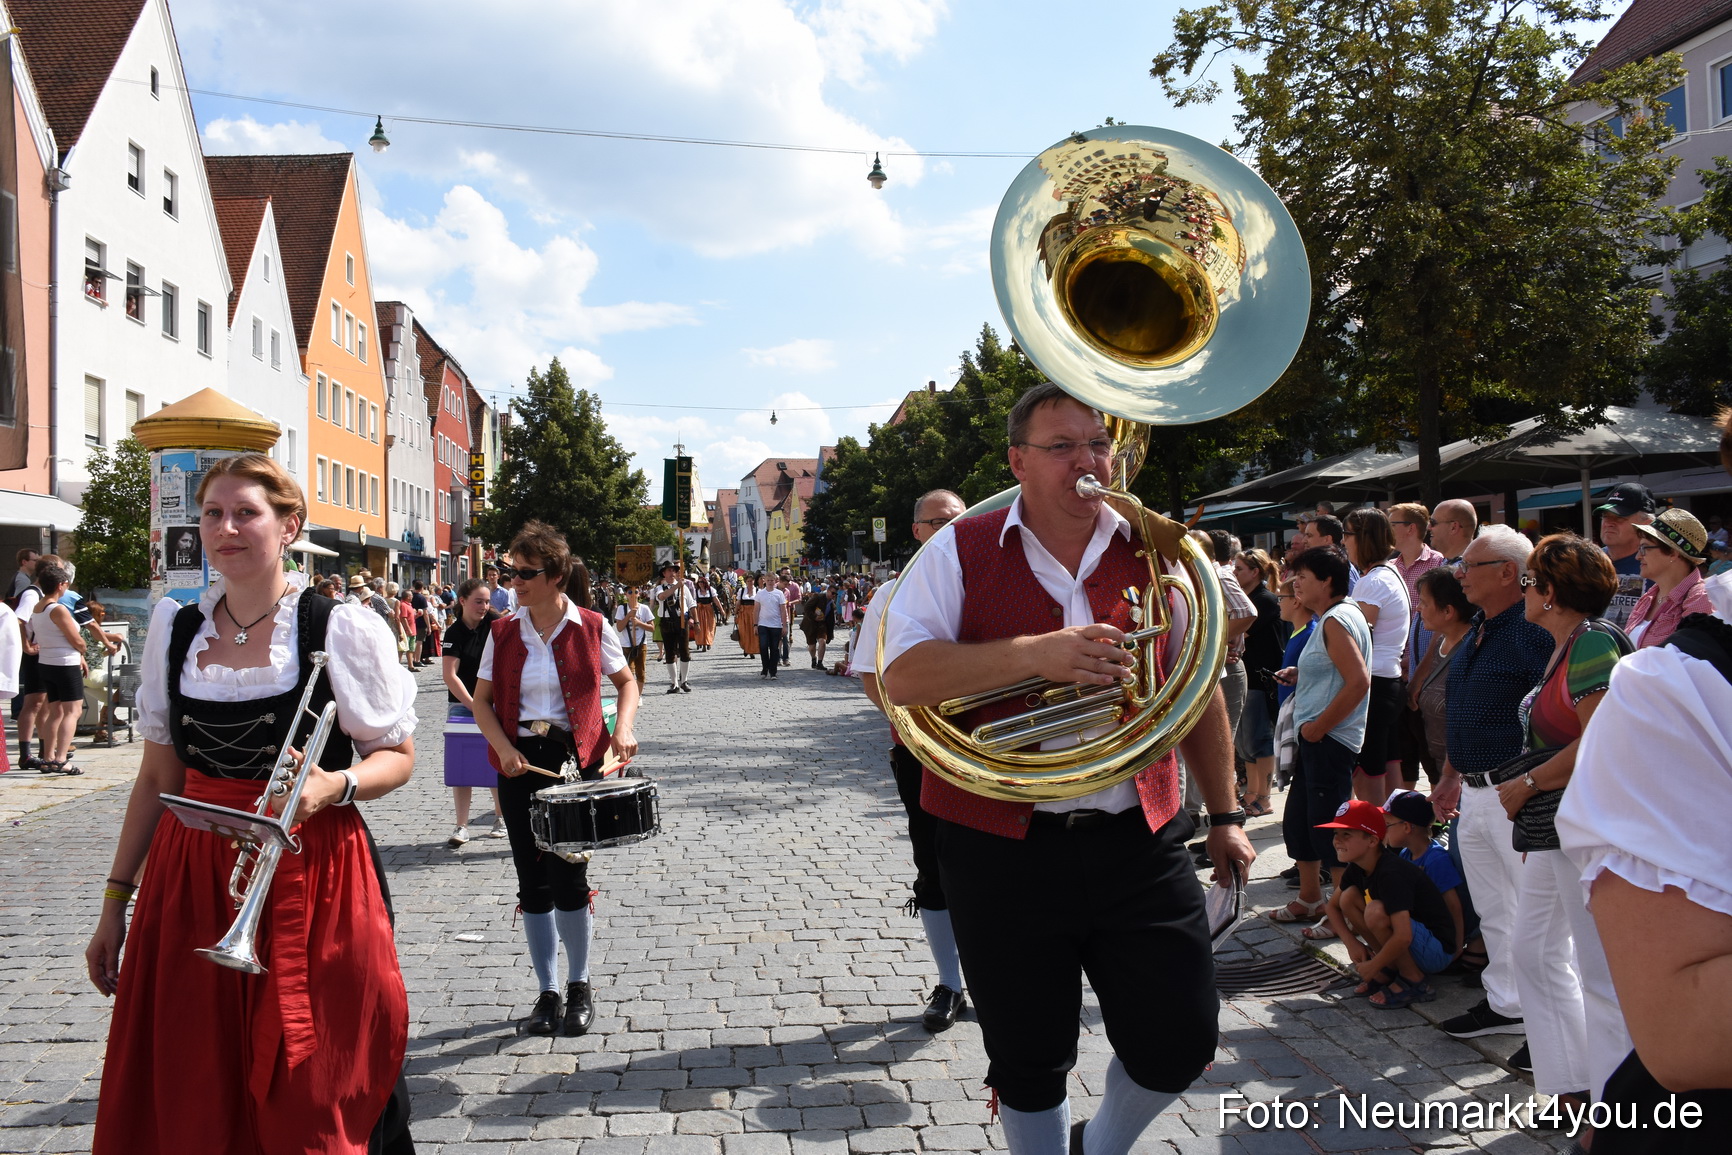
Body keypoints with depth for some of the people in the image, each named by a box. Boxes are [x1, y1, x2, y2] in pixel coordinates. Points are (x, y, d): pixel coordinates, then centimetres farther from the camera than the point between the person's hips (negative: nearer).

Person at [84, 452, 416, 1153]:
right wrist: (116, 898, 12)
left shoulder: (343, 629, -6)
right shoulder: (175, 628, 7)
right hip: (191, 879, 4)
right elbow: (157, 778, 13)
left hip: (308, 879, -4)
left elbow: (397, 756, 0)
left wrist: (333, 786, -20)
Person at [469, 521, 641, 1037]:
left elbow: (626, 681, 8)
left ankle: (579, 986, 15)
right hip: (519, 763, 3)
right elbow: (482, 700, 7)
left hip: (575, 759, -3)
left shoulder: (592, 628, -3)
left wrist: (623, 727, -10)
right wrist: (503, 747, -9)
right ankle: (547, 993, 22)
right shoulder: (503, 633, 4)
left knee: (568, 876, -7)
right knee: (532, 883, 8)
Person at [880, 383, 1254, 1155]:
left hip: (1139, 840, 2)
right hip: (1003, 851, -2)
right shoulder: (960, 552, -2)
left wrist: (1224, 813, 15)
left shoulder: (1156, 550, 7)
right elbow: (902, 676, -14)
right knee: (1028, 1063, 11)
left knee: (1179, 1046, 6)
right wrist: (1034, 653, -24)